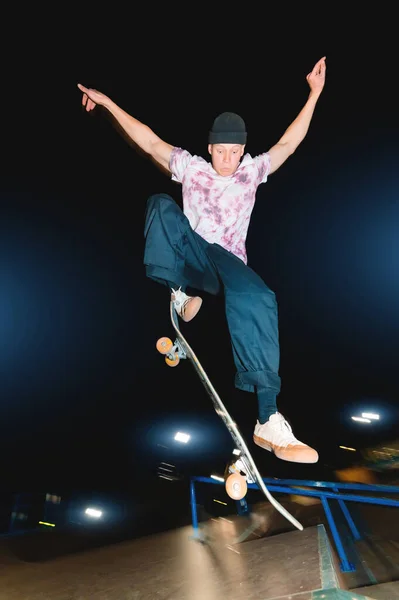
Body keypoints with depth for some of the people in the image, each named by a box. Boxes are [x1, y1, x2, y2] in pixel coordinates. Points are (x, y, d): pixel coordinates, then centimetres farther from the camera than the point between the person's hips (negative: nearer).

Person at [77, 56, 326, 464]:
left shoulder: (252, 171, 14)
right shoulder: (191, 167, 12)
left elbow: (287, 143, 8)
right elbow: (150, 142, 11)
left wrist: (314, 95, 3)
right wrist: (108, 102, 9)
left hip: (227, 263, 0)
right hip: (189, 258, 1)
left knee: (256, 297, -36)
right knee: (161, 205, -24)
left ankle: (268, 420, -38)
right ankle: (179, 293, -24)